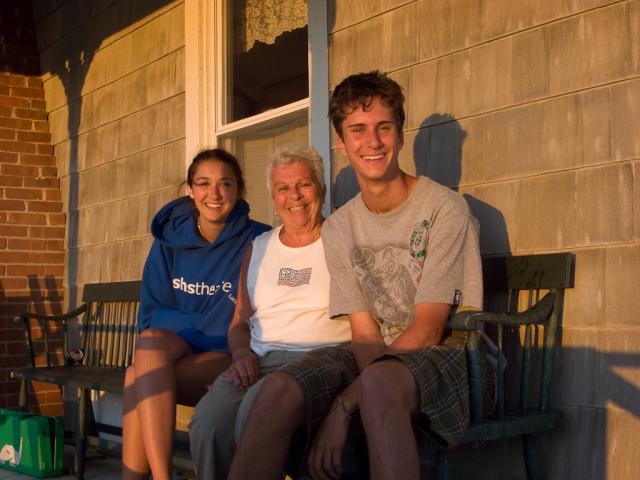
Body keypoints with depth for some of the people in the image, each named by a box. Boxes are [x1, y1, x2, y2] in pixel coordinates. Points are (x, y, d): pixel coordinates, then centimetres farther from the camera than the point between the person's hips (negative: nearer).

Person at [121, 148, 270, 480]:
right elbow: (151, 316, 4)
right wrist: (208, 326, -11)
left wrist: (188, 326, -15)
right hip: (176, 351, 4)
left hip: (232, 358, -4)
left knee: (138, 378, -27)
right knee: (150, 341, -30)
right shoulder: (169, 240, 5)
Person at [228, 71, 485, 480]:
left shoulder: (445, 208, -8)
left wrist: (342, 405, -21)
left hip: (445, 353, -4)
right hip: (379, 356, 5)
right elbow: (365, 334, 3)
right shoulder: (338, 230, 9)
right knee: (281, 389, -25)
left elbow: (428, 329, -13)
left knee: (380, 382, -39)